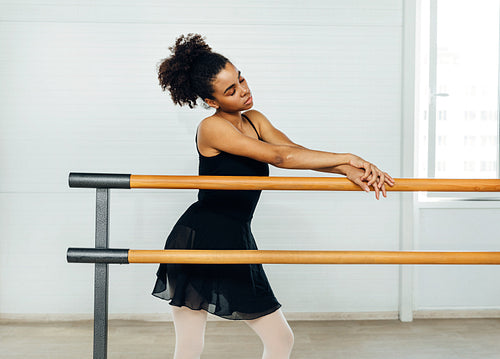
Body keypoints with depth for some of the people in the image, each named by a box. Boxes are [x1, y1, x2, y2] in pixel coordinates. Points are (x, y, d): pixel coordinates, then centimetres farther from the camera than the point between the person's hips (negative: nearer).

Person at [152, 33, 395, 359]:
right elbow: (279, 156, -22)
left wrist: (349, 171, -19)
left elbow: (296, 150, -4)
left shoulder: (254, 120, 10)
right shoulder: (212, 128, -15)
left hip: (236, 243, 8)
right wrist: (346, 158, -18)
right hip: (198, 241, -8)